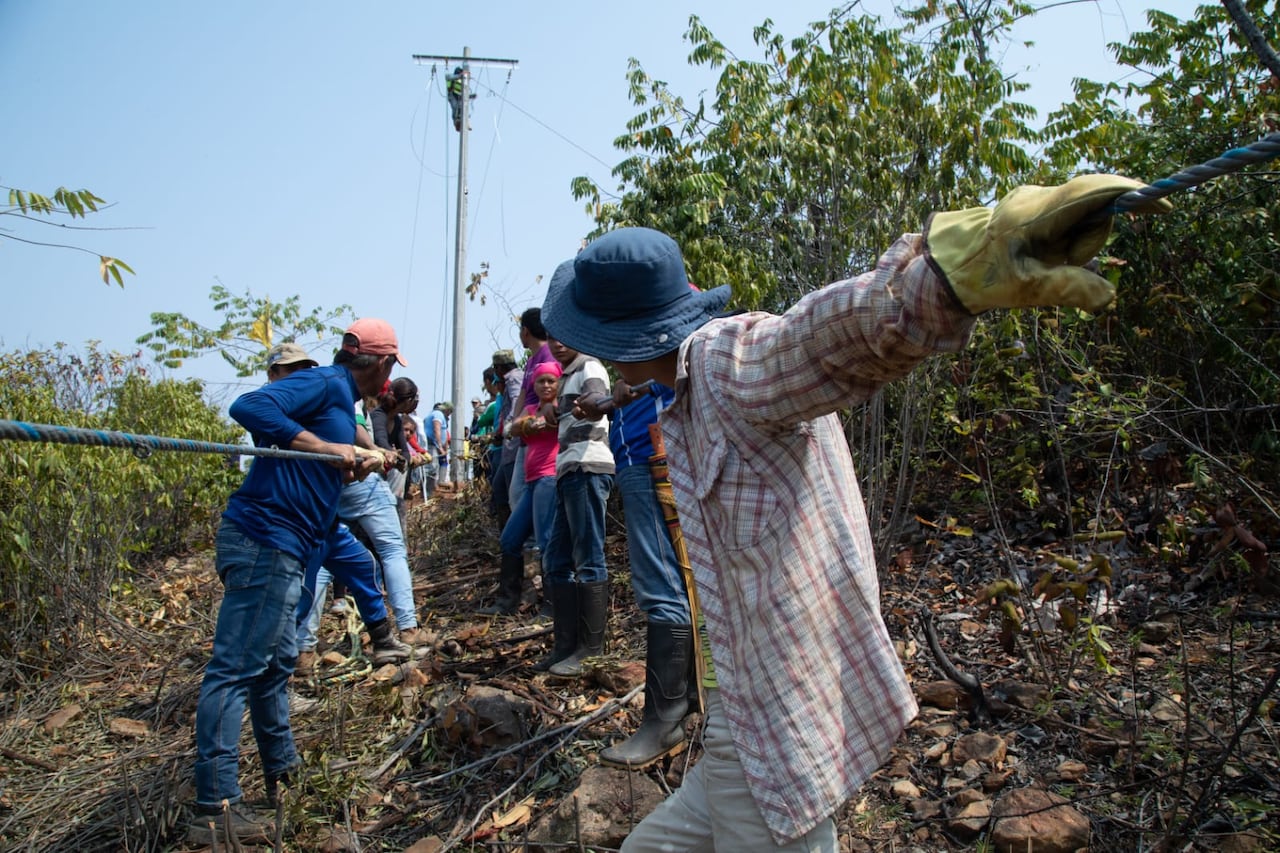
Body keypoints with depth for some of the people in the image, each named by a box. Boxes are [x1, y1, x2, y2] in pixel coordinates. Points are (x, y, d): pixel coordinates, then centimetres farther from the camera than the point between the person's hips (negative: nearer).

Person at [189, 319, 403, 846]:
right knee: (236, 668, -9)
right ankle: (215, 810, -5)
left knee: (276, 662, 20)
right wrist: (324, 447, -24)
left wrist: (355, 466, 5)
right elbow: (249, 407, -23)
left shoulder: (340, 396, 21)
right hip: (264, 543, -11)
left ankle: (283, 769, 35)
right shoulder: (327, 384, -8)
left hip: (279, 548, 11)